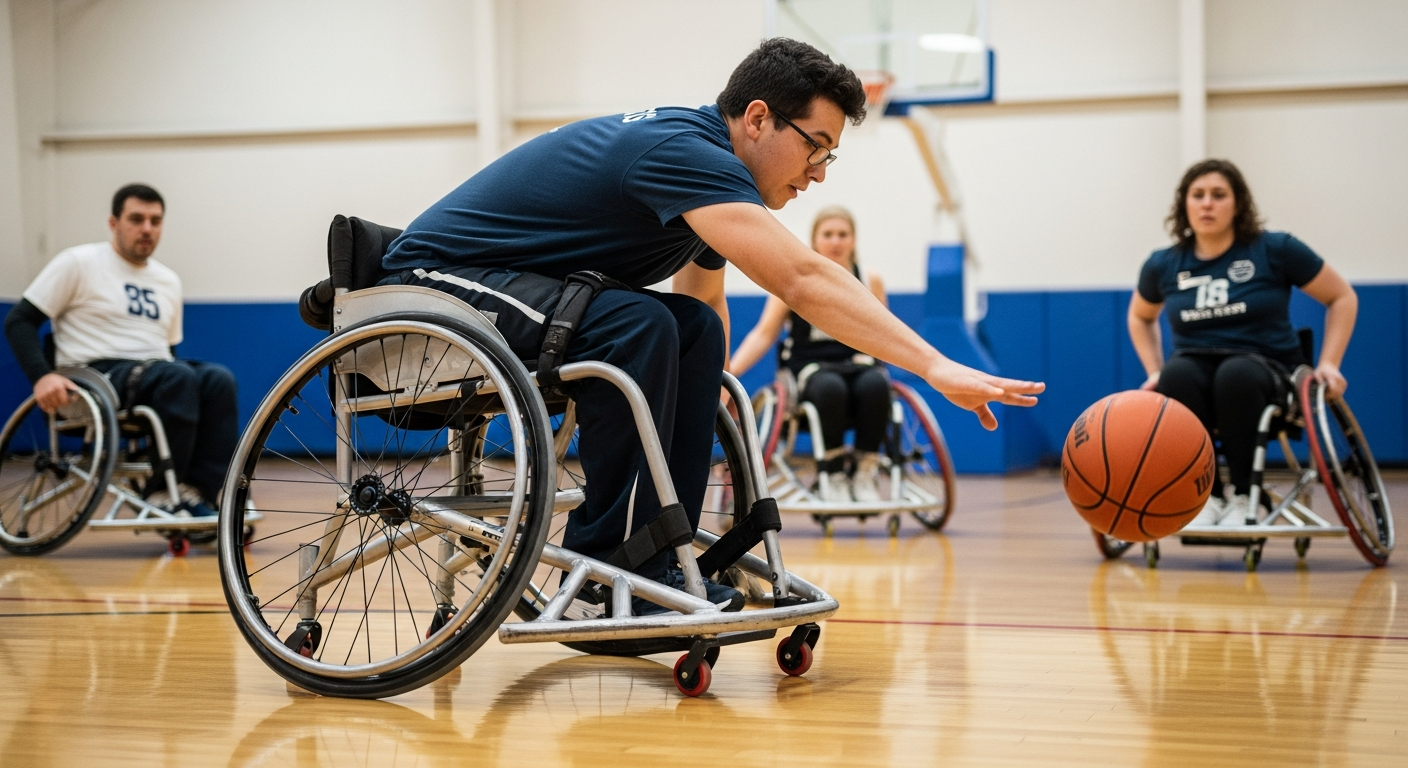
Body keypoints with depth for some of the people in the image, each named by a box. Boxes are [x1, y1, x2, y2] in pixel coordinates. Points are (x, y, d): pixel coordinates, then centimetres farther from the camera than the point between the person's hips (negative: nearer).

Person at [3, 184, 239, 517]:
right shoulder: (79, 263, 2)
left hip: (155, 374, 6)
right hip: (97, 376, -6)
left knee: (218, 379, -26)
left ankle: (199, 492, -28)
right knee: (178, 376, -35)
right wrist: (42, 376, -18)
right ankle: (163, 493, -26)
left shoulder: (169, 281, 19)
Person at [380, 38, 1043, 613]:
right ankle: (607, 570, -18)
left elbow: (706, 305, 21)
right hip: (437, 279, -10)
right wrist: (937, 368, -36)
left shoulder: (697, 162, 7)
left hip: (515, 285, 10)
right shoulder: (685, 151, -24)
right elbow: (803, 280, -34)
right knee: (638, 325, -30)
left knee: (694, 329, 1)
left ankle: (660, 559, -2)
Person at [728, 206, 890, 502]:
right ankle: (832, 474, -20)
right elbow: (763, 334, 0)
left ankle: (865, 472, -21)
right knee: (831, 388, -38)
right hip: (810, 368, -2)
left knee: (875, 385, -35)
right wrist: (730, 369, -15)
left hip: (858, 364, 2)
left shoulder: (870, 282, 8)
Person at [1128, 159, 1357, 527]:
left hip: (1266, 372, -2)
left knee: (1236, 374, -38)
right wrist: (1155, 371, 10)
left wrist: (1328, 364, -6)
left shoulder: (1275, 250, -6)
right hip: (1197, 374, 2)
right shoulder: (1164, 266, 3)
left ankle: (1243, 495, -20)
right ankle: (1206, 494, -22)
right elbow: (1140, 317, 23)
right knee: (1176, 374, -35)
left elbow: (1342, 298, 3)